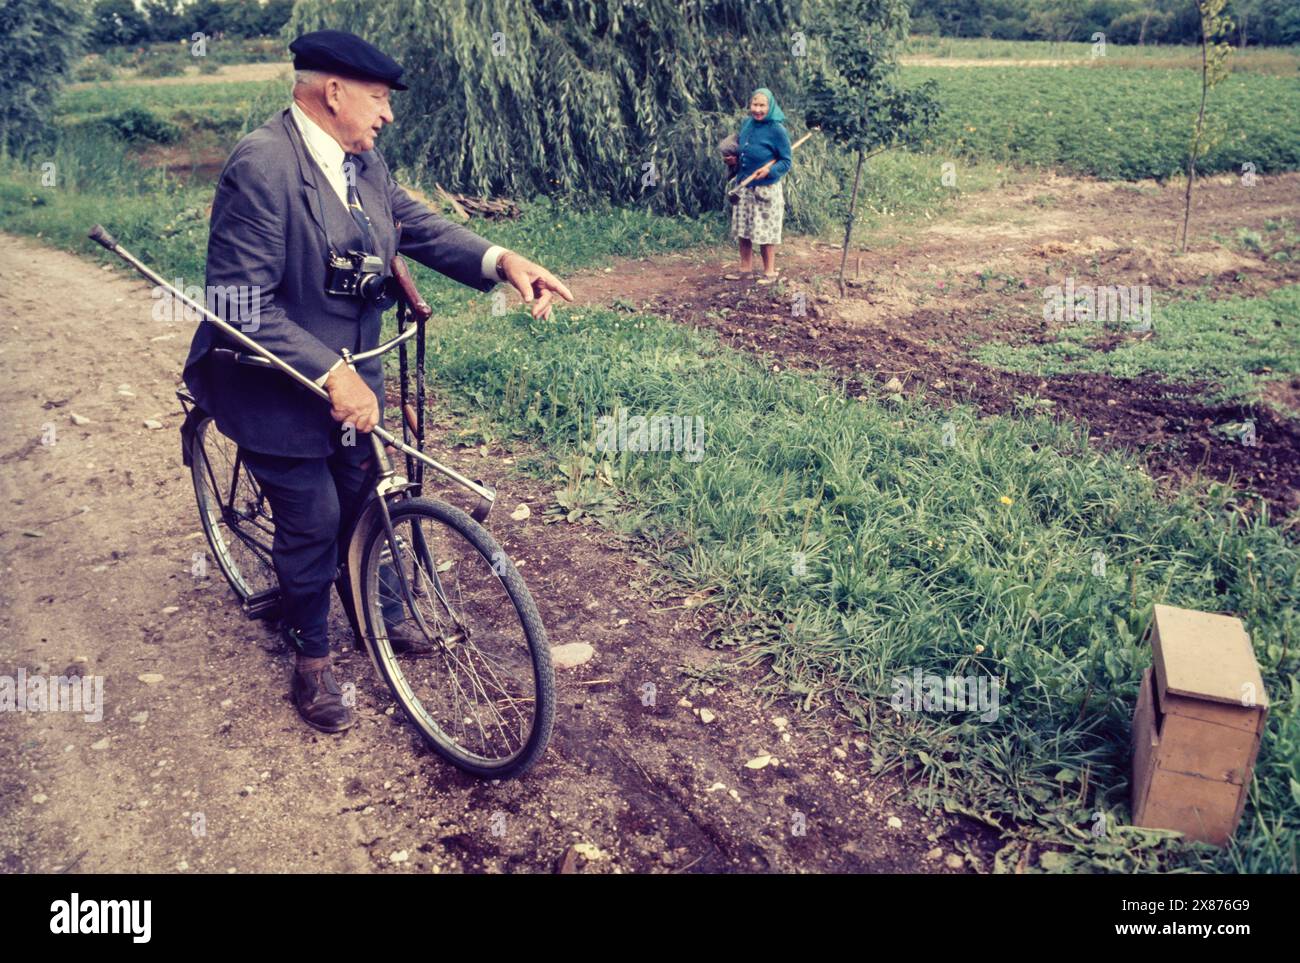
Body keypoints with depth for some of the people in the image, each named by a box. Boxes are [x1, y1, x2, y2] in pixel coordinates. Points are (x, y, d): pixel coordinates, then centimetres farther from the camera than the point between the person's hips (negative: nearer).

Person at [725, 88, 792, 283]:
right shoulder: (747, 124, 4)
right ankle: (746, 268, 25)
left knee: (765, 231, 1)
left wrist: (770, 169, -25)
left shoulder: (777, 130, -14)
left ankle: (769, 272, 13)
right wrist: (734, 160, 0)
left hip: (766, 188, -6)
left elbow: (786, 160, -10)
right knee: (742, 229, 11)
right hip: (743, 186, 6)